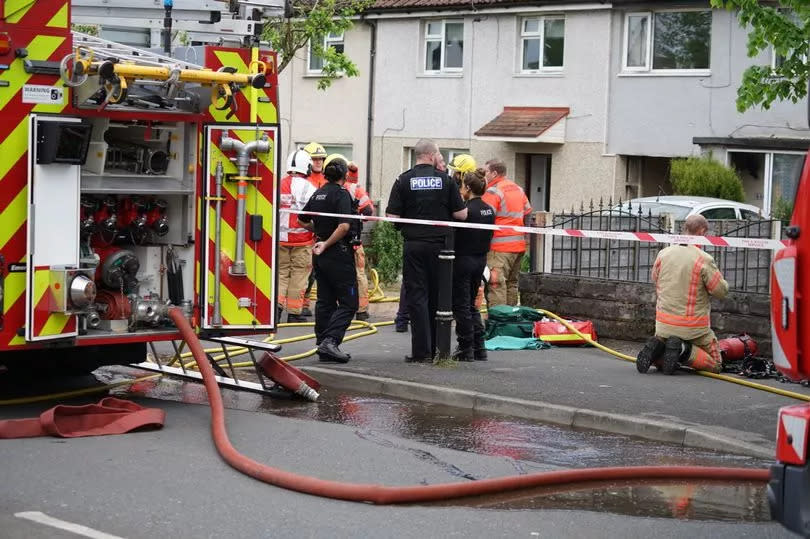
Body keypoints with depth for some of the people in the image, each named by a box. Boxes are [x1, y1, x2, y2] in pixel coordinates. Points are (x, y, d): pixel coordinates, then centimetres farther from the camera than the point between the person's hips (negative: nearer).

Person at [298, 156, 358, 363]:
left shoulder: (318, 194, 10)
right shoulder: (342, 194, -13)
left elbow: (303, 220, 21)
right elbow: (344, 226, -25)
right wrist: (327, 243, -15)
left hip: (321, 255, 8)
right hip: (339, 254, -8)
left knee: (325, 301, 11)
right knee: (348, 302, -4)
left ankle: (323, 345, 12)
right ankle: (330, 340, -18)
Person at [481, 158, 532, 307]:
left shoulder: (493, 192, -10)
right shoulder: (518, 189, 16)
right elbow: (528, 213, 23)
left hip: (500, 247, -9)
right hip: (519, 245, 9)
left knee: (495, 285, -11)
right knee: (512, 284, 16)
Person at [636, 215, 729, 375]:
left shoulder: (664, 253, -2)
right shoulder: (704, 260, -18)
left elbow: (655, 280, 14)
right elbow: (721, 291, -11)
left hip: (664, 324, 5)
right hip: (694, 328, -5)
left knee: (659, 361, 29)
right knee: (715, 365, 11)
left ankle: (657, 346, -6)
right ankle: (683, 350, -13)